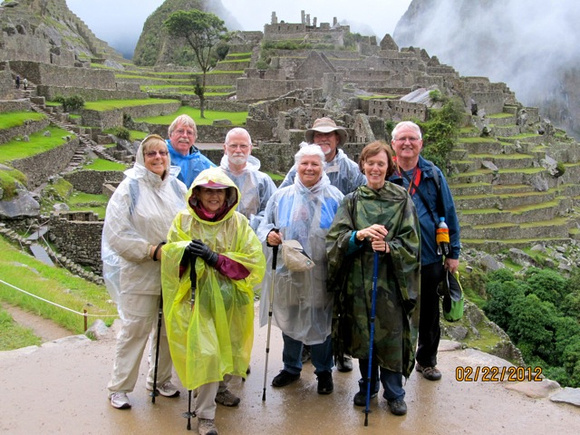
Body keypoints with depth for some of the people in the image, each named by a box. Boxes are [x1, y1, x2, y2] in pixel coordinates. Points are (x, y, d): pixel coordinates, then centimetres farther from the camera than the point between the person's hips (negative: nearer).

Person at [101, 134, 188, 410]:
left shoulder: (178, 188, 6)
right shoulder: (130, 188, -7)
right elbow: (117, 232, -13)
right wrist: (153, 250, -17)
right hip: (139, 274, -5)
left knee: (170, 329, 14)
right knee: (135, 330, 2)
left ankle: (160, 379, 33)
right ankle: (119, 387, 18)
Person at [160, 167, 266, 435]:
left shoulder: (238, 223, 0)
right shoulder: (183, 221, 1)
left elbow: (255, 261, -8)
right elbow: (168, 257, 0)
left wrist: (215, 258, -18)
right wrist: (185, 250, -23)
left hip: (230, 298, 2)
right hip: (197, 296, -2)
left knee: (227, 350, 12)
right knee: (205, 353, -10)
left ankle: (220, 387, 43)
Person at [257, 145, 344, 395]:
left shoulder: (334, 198, 1)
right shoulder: (281, 197, 6)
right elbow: (265, 225, 13)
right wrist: (268, 235, -10)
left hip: (321, 276, -2)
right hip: (288, 273, 2)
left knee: (321, 322, 8)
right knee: (289, 321, 14)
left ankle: (324, 371, 28)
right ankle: (291, 367, 34)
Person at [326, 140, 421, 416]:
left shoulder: (402, 200, 2)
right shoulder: (352, 201, 6)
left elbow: (410, 242, -3)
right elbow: (335, 238, -5)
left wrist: (389, 247, -22)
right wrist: (360, 234, -23)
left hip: (391, 280, -2)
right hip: (358, 279, 2)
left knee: (391, 335, 1)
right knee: (363, 334, 10)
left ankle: (394, 392, 19)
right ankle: (367, 385, 30)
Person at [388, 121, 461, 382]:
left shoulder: (433, 175, 2)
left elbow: (449, 214, 5)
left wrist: (453, 252, 2)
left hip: (429, 258, 2)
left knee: (429, 313, 15)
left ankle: (427, 360, 33)